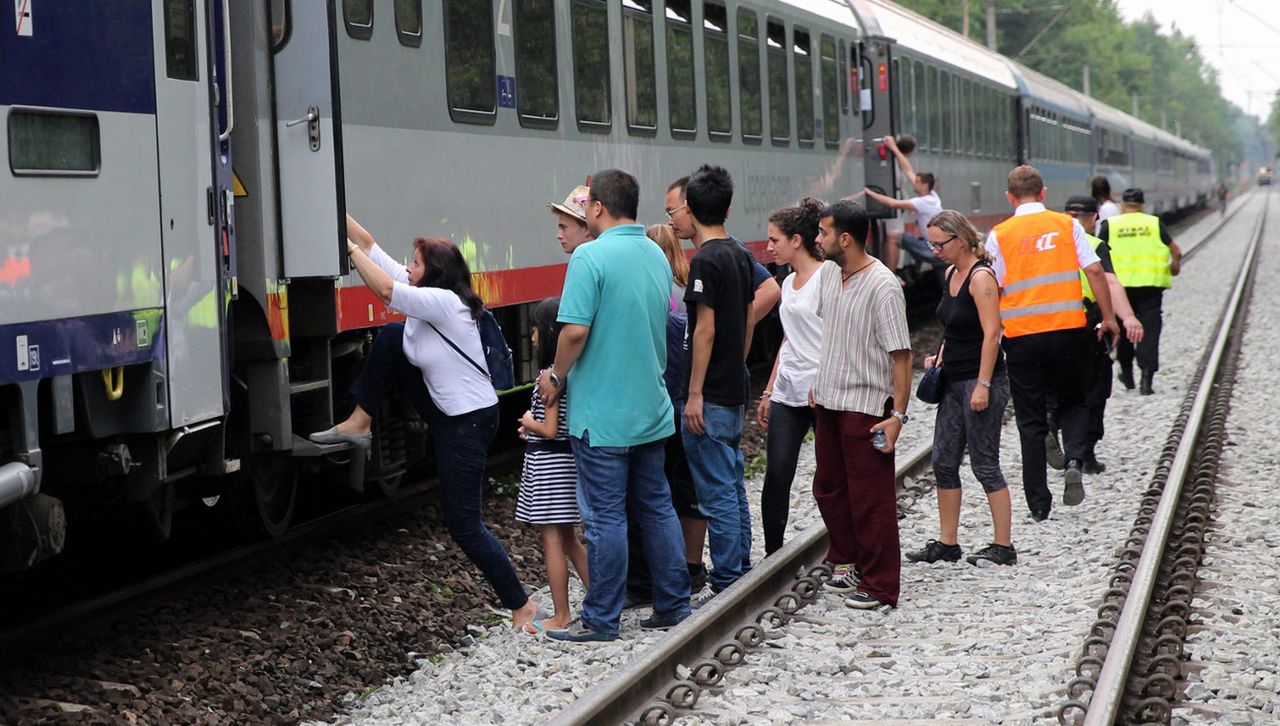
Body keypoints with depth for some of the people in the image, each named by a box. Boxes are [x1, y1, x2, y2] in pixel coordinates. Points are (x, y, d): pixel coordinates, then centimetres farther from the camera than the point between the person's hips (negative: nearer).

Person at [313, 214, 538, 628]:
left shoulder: (444, 302, -24)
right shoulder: (422, 296, 2)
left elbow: (385, 290, -35)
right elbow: (369, 246, 2)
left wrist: (348, 249, -24)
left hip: (469, 423, -9)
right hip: (442, 408, 9)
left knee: (464, 524, -5)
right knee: (391, 336, -2)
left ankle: (521, 606, 5)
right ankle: (360, 423, 5)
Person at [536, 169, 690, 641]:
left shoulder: (591, 256, -16)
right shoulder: (656, 255, 8)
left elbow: (575, 331, -21)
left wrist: (556, 376, -5)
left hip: (602, 413, -7)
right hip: (651, 408, 7)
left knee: (605, 517, -1)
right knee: (656, 507, 15)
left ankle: (601, 620, 6)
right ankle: (673, 606, 21)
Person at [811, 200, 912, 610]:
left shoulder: (883, 287, -19)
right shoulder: (828, 273, 6)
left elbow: (901, 355, -18)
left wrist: (898, 414, -21)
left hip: (866, 407, -8)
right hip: (828, 402, 8)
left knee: (870, 500, -2)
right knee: (829, 488, 17)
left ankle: (879, 586, 6)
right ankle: (845, 563, 32)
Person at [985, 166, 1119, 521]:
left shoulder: (999, 235, 1)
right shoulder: (1067, 225, 3)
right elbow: (1094, 271, -2)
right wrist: (1108, 317, 6)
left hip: (1021, 335, -1)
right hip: (1067, 329, 1)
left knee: (1031, 420, 7)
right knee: (1072, 402, 20)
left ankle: (1039, 502, 7)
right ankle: (1074, 460, -8)